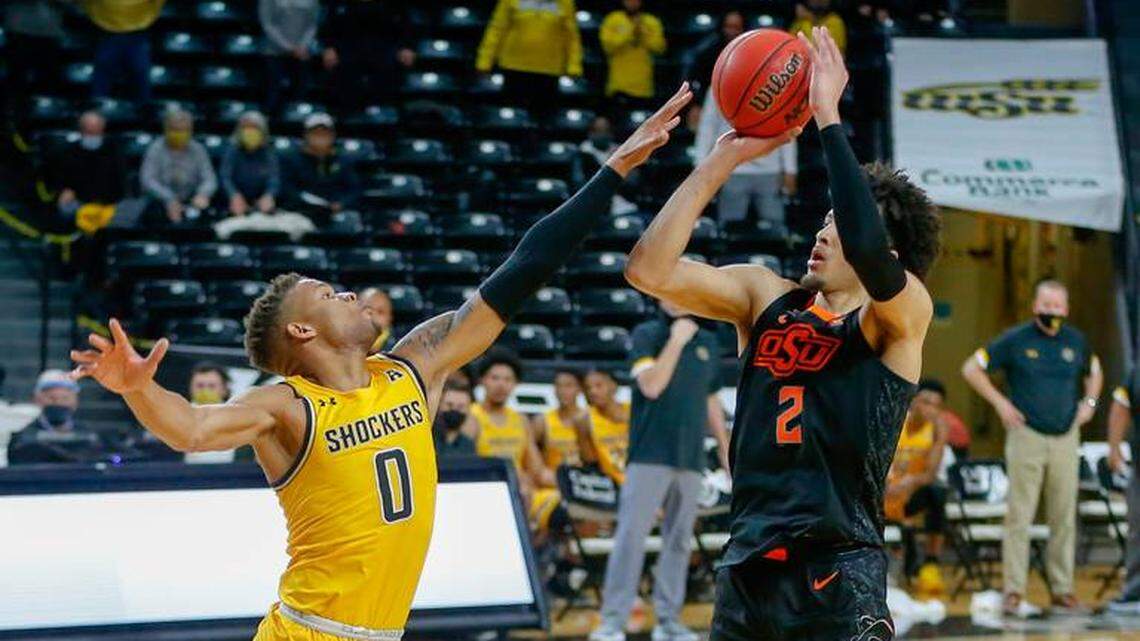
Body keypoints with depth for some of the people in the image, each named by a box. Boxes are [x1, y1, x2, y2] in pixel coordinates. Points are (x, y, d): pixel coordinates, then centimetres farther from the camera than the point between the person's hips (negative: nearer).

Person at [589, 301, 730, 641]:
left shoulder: (707, 342, 15)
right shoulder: (646, 334, 0)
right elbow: (651, 386, -15)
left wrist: (725, 446, 20)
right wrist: (676, 340, -14)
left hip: (690, 458, 5)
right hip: (649, 456, -5)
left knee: (679, 540, 6)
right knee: (632, 535, -10)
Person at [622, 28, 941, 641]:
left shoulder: (902, 314, -2)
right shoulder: (764, 295, 11)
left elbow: (869, 253, -25)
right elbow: (650, 270, -2)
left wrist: (828, 117, -18)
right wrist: (723, 159, -6)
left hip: (840, 575, -5)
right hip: (747, 568, 5)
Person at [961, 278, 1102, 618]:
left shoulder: (1076, 341, 10)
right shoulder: (1015, 340, -3)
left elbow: (1094, 372, 29)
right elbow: (971, 368, 1)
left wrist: (1089, 402, 12)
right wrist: (1000, 402, -6)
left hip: (1066, 439, 4)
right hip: (1027, 437, -4)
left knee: (1064, 519, 6)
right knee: (1019, 516, -6)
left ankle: (1062, 592, 13)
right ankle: (1014, 594, -5)